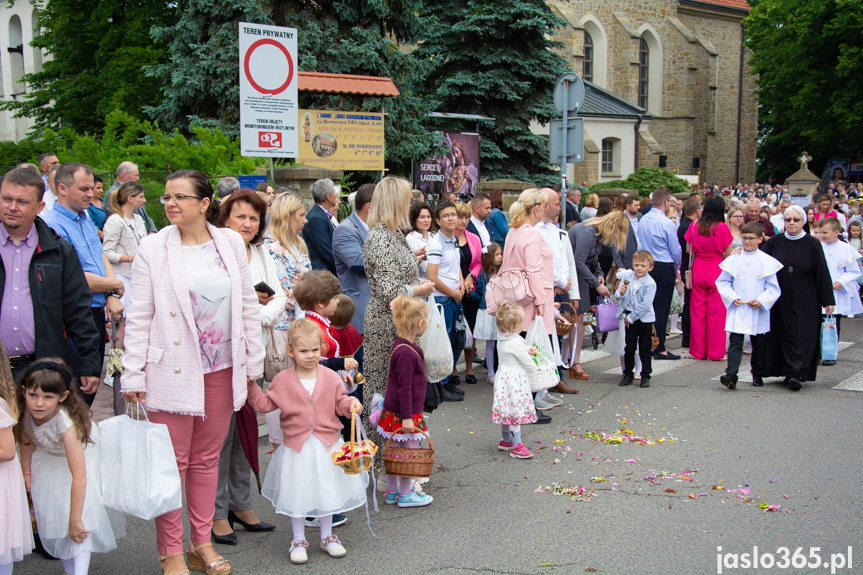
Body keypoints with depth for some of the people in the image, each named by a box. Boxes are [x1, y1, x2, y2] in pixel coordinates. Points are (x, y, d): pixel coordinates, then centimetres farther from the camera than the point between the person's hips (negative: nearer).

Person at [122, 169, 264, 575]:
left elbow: (248, 305, 10)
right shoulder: (153, 248, -2)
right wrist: (133, 374, -5)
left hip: (222, 368, 3)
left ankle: (202, 543, 25)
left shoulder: (231, 242, 5)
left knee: (207, 458, 12)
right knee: (173, 461, 3)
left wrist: (253, 361, 9)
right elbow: (139, 316, -2)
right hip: (173, 370, -3)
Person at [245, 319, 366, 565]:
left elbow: (340, 403, 4)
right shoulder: (282, 381, -4)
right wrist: (252, 386, -8)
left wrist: (351, 404, -16)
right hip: (296, 446, -1)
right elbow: (264, 404, 2)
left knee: (327, 491, 12)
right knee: (296, 495, 6)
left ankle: (327, 536, 30)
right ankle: (298, 540, 23)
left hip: (326, 445, 1)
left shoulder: (330, 378, -2)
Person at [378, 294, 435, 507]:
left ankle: (392, 492, 27)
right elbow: (404, 387, -23)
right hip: (403, 413, -10)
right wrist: (407, 417, -21)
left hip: (393, 410, 10)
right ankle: (405, 494, 14)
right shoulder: (406, 352, -23)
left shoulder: (401, 346, 7)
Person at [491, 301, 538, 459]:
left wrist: (527, 349, 13)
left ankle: (505, 440, 31)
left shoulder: (502, 338, 5)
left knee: (507, 409, 18)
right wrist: (534, 369, 6)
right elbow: (527, 363, -14)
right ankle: (517, 445, -3)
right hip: (515, 379, -9)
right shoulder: (515, 342, -22)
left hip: (504, 377, 9)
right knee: (516, 410, -6)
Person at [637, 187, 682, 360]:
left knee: (649, 307, 13)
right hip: (665, 269, -7)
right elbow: (675, 250, -11)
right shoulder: (666, 223, -17)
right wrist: (676, 268, 8)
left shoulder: (643, 220, 3)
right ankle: (660, 349, 1)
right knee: (662, 309, -2)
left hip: (647, 266, 7)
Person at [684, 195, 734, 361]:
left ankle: (699, 351, 16)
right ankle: (714, 352, 9)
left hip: (698, 270, 3)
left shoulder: (694, 225, -3)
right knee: (716, 312, 4)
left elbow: (688, 249, 2)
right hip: (717, 270, -3)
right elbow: (728, 253, -6)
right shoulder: (722, 227, -12)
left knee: (698, 311, 10)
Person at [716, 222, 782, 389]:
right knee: (735, 341, -9)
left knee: (758, 343, 13)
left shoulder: (767, 261, -2)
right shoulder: (734, 259, 1)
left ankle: (757, 375, 29)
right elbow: (722, 281, 6)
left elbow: (773, 287, 0)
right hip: (737, 309, 0)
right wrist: (732, 297, -9)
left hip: (758, 311, 1)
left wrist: (762, 301, -14)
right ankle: (731, 375, -17)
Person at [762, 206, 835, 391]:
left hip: (804, 302, -2)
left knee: (801, 338, -7)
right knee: (782, 336, 6)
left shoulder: (813, 245, -2)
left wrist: (828, 300, -3)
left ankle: (795, 373, -11)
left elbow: (822, 274, -2)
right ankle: (790, 373, 17)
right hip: (779, 300, 3)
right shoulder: (774, 243, 3)